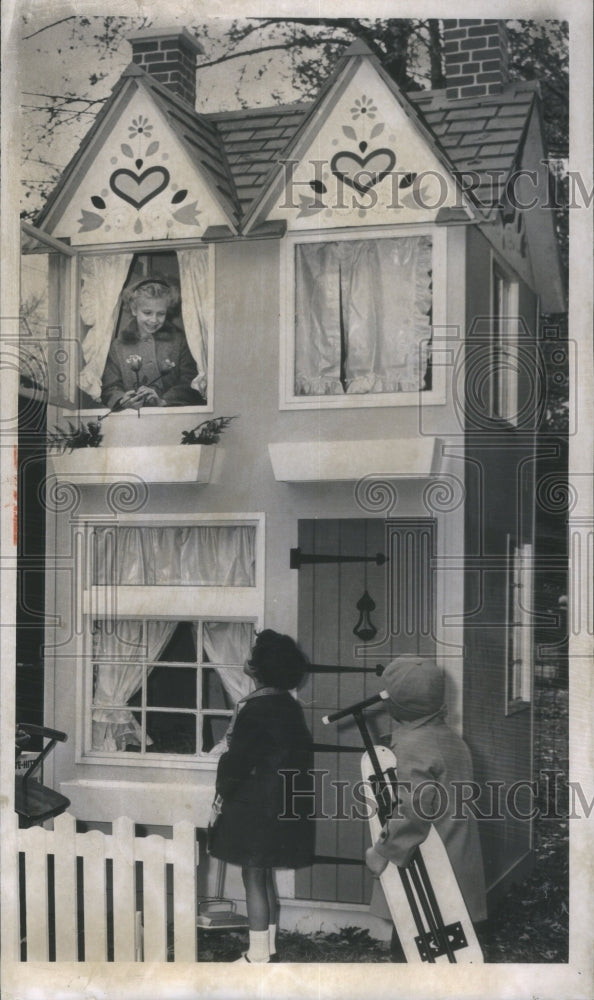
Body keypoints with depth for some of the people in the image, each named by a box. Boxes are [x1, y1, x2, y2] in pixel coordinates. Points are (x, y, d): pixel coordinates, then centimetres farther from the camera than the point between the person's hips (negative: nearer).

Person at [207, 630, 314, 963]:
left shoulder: (254, 708, -18)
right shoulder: (291, 706, 7)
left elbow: (239, 758, -16)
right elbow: (303, 752, 13)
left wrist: (223, 792, -3)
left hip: (255, 807, -8)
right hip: (285, 805, 8)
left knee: (254, 877, -1)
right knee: (266, 876, 16)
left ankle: (258, 956, 3)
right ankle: (270, 949, 23)